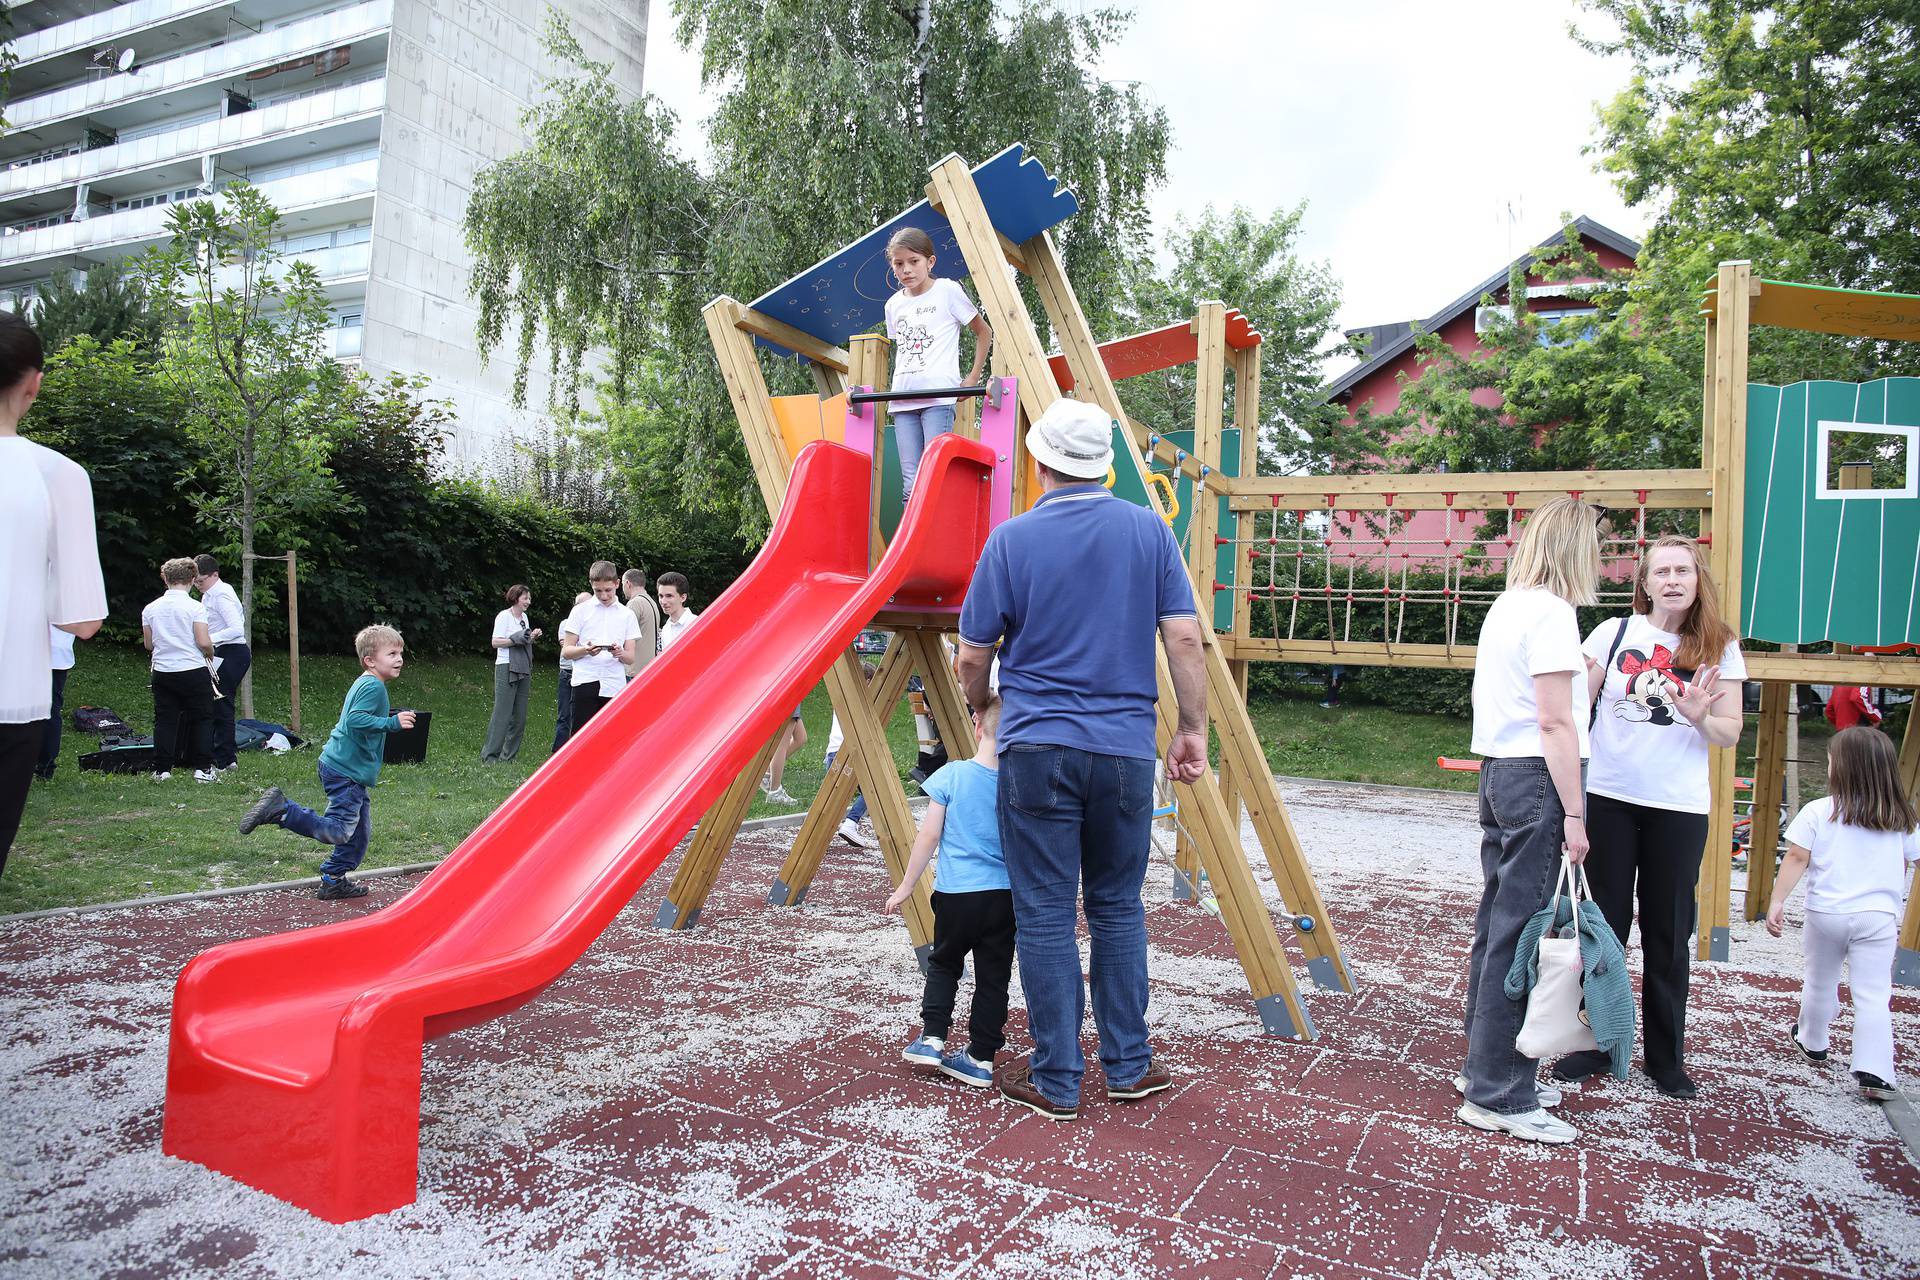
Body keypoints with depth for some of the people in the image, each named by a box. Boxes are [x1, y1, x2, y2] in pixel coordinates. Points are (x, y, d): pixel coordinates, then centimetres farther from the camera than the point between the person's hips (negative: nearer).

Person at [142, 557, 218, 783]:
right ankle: (203, 768, 4)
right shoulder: (195, 607, -11)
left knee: (164, 720, 10)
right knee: (201, 719, 6)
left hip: (162, 673, 4)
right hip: (194, 671, -4)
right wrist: (210, 653, 5)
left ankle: (161, 769, 10)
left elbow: (148, 644, 10)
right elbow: (204, 642, -16)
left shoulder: (150, 609, 3)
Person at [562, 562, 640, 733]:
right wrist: (586, 650, -15)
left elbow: (630, 656, 12)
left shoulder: (627, 615, 13)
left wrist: (621, 653, -12)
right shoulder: (581, 611, 8)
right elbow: (566, 651, 5)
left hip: (615, 685, 2)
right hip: (586, 682, -2)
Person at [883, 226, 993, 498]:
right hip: (902, 401, 5)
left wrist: (973, 378, 4)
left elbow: (984, 332, 10)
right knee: (910, 483, -1)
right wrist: (896, 387, 15)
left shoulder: (948, 291, 3)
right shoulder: (894, 304, 16)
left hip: (938, 397, -4)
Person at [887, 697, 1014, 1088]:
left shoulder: (950, 775, -7)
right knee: (993, 975, 10)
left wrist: (907, 886, 4)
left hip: (956, 892, -1)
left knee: (943, 964, 20)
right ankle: (981, 1057, 15)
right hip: (1006, 894, 1)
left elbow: (929, 837, -5)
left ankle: (932, 1037, 13)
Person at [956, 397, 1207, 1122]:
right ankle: (1129, 1066, 25)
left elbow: (973, 657, 2)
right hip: (1125, 749, 3)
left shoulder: (1014, 539, -3)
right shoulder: (1149, 531, 3)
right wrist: (1193, 728, 8)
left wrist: (979, 704, 22)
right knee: (1118, 908, 16)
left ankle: (1056, 1081, 15)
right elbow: (1185, 639, -1)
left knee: (1046, 916, 5)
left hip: (1037, 749, -2)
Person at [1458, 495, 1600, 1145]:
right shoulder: (1552, 612, -11)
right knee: (1522, 936, -4)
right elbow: (1555, 723, -15)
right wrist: (1573, 813, -14)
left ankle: (1486, 1067, 27)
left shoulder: (1505, 606, 15)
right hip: (1538, 778, -9)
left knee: (1498, 927, 15)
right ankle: (1498, 1096, 4)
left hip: (1498, 771, 9)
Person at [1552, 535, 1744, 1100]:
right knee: (1603, 925, 7)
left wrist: (1700, 719, -16)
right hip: (1608, 798, 0)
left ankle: (1666, 1055, 23)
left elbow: (1730, 732, 5)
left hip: (1679, 806, 1)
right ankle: (1596, 1042, 21)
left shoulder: (1719, 647, 4)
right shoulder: (1615, 632, 1)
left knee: (1668, 934, 9)